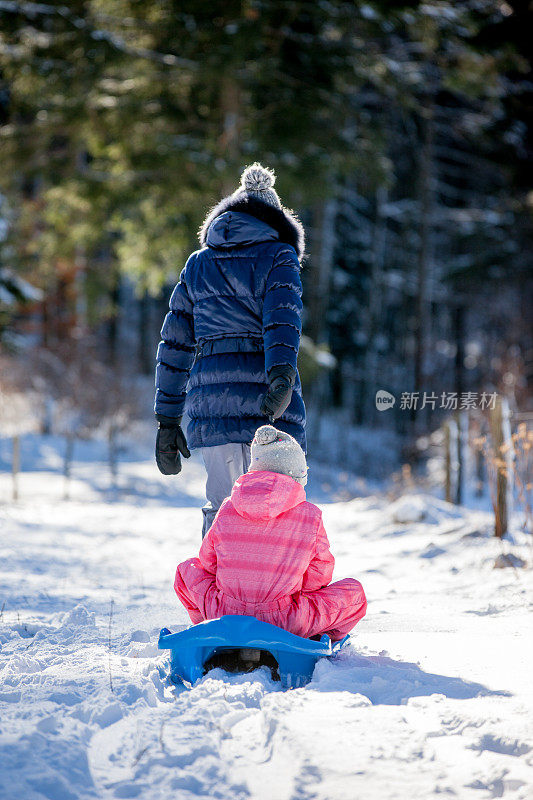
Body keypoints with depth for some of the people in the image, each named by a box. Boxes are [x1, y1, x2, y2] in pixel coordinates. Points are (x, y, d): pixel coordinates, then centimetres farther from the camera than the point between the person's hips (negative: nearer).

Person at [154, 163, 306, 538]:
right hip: (262, 388, -4)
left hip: (210, 395, 4)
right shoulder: (278, 257, 6)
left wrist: (167, 420, 20)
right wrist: (281, 378, -27)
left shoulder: (197, 264, 19)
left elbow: (175, 345, 18)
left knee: (223, 506, 9)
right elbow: (282, 320, -14)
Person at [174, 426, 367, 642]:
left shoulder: (227, 509, 0)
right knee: (353, 592, 16)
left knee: (187, 569, 31)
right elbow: (321, 575, 4)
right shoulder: (310, 516, -6)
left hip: (223, 615, 3)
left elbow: (208, 562, 11)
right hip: (283, 622, -2)